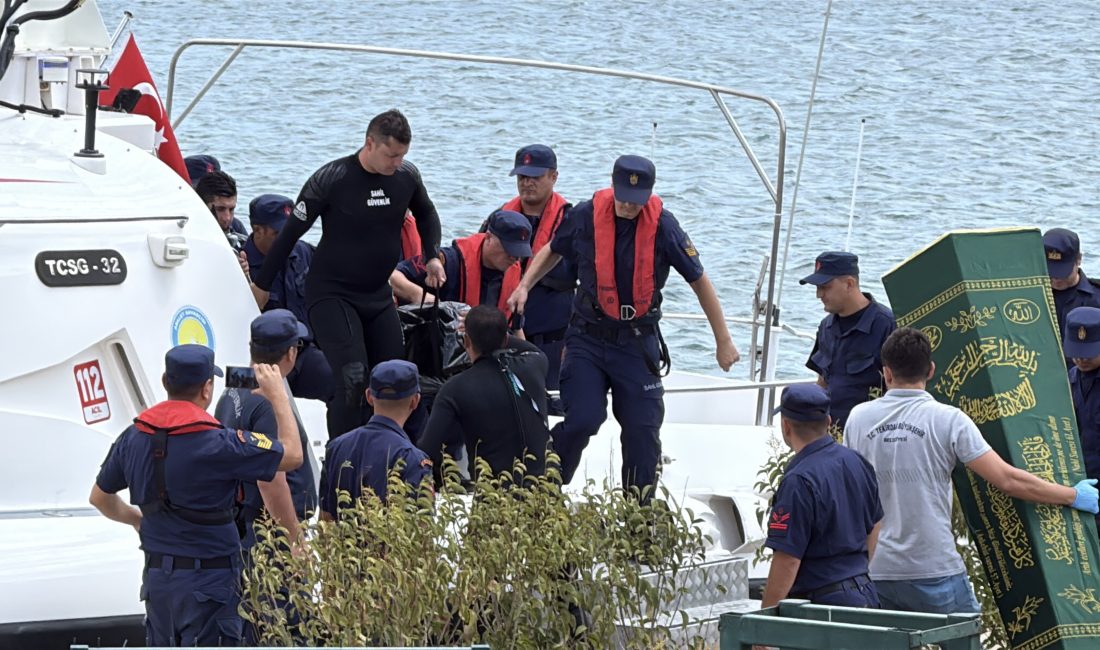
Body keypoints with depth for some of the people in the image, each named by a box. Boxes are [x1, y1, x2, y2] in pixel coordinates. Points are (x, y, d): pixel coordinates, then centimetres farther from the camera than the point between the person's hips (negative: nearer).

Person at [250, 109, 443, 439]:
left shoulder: (407, 176, -2)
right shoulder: (331, 179, -17)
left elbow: (426, 213, 22)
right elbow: (292, 231, -8)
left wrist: (432, 256, 7)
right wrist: (262, 284, -2)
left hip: (378, 294, 6)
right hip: (332, 295, -6)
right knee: (352, 378, -20)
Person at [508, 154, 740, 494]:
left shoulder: (663, 226, -10)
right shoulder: (586, 216, -6)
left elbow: (699, 281, 0)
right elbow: (552, 251, 18)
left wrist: (724, 342, 4)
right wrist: (524, 286, 6)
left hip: (638, 344, 0)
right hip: (587, 339, 0)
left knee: (643, 432, -1)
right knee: (582, 421, -16)